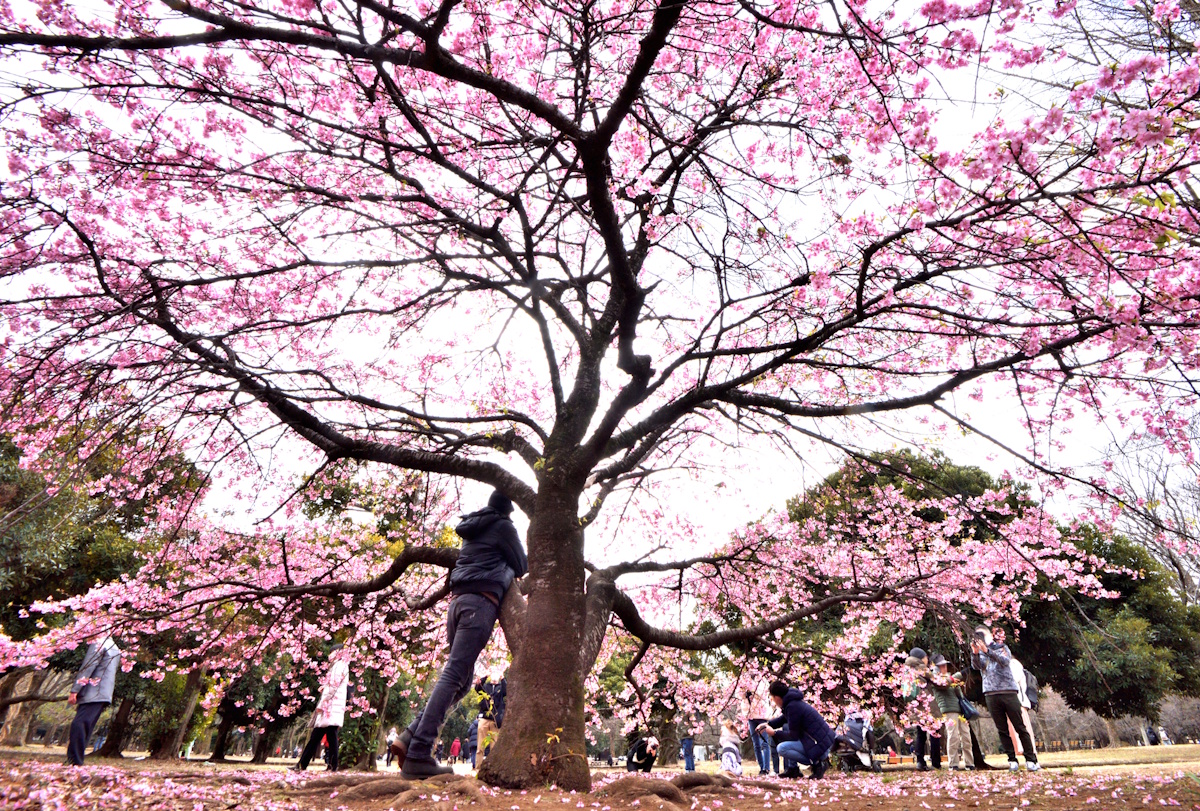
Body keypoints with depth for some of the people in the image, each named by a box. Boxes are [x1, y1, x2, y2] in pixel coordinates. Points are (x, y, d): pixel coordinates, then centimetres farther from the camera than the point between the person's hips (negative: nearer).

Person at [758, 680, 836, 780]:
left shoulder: (792, 707, -19)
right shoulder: (793, 701, 10)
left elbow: (794, 736, -15)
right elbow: (783, 719, 28)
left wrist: (774, 733, -5)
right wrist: (768, 724, 15)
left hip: (820, 745, -10)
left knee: (782, 748, -18)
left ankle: (818, 763, -9)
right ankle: (793, 769, 14)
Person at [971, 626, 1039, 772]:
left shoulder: (1002, 647, 10)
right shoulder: (979, 653, 14)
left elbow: (1005, 661, -12)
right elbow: (976, 666, -6)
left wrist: (987, 650, -25)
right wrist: (975, 652, -25)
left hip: (1008, 692, -2)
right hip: (991, 694, 2)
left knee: (1020, 727, -1)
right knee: (1002, 730, 1)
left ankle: (1031, 760, 5)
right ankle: (1012, 760, 6)